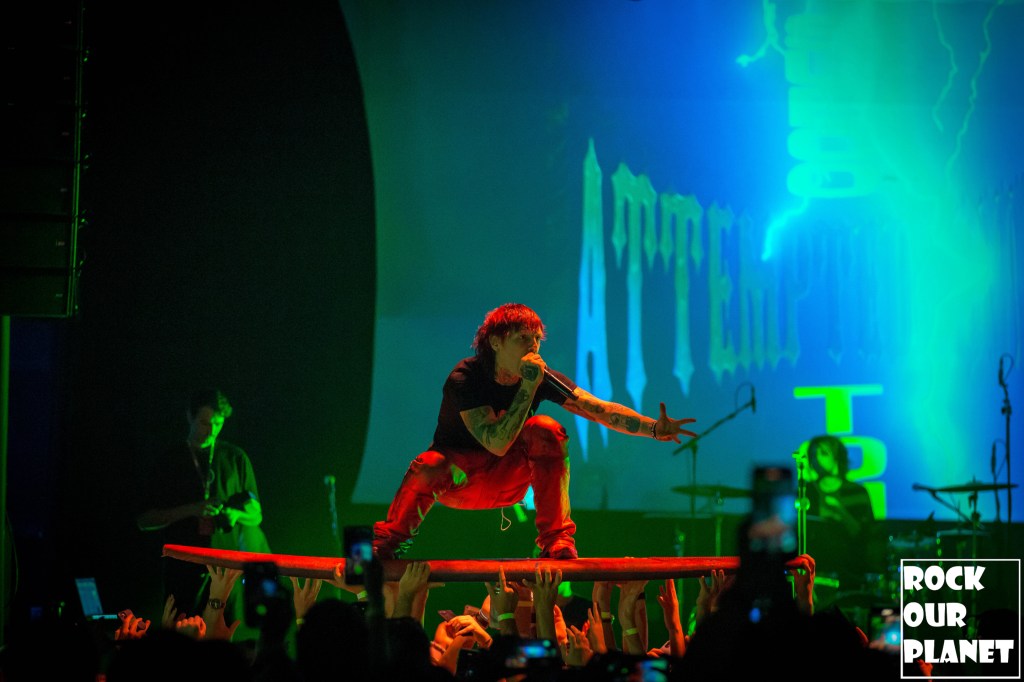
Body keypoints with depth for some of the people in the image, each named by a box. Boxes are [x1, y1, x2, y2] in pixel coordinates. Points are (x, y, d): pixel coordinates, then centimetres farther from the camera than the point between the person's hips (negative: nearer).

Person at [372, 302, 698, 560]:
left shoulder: (542, 377, -12)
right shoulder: (465, 379, -24)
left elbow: (600, 409, -18)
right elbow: (497, 443, -35)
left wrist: (654, 428, -32)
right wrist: (528, 387, -37)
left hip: (507, 481, 4)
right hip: (458, 477, -4)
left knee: (546, 430, -25)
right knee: (429, 467, -39)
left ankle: (555, 539, -19)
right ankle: (387, 540, -12)